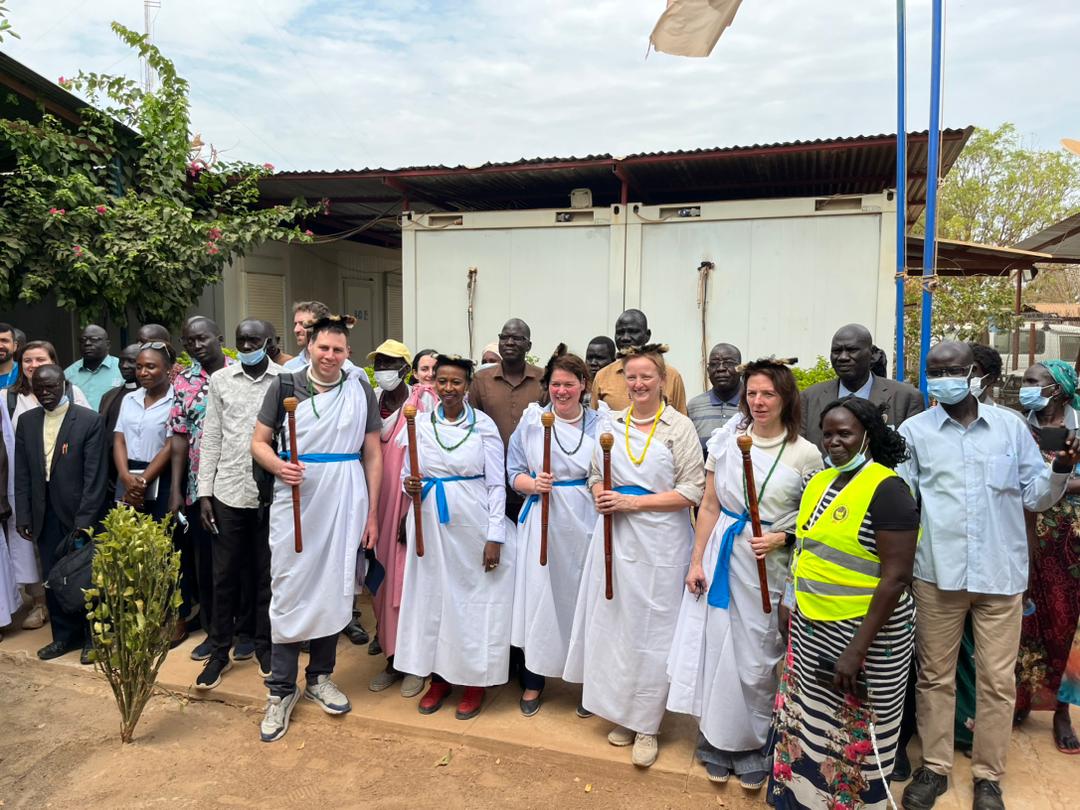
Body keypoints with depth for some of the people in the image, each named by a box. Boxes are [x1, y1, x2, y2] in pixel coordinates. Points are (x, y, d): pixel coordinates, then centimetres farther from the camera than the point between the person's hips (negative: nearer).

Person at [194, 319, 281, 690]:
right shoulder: (220, 380, 5)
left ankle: (265, 647, 26)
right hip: (228, 492, 2)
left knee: (267, 574, 11)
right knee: (224, 575, 9)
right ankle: (219, 652, 23)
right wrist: (204, 492, 1)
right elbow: (211, 438, 6)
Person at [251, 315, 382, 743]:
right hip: (295, 502, -1)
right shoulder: (285, 386, 1)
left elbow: (372, 456, 6)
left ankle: (320, 676, 28)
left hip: (344, 505, 1)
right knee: (289, 590, 3)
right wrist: (278, 466, -18)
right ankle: (281, 689, 16)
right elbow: (258, 442, 4)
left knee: (334, 588, 10)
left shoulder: (361, 391, 3)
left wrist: (372, 514, 3)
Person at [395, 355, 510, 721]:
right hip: (429, 524, 3)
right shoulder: (419, 424, 4)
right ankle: (439, 677, 28)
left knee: (475, 597, 5)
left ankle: (475, 681, 22)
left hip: (472, 525, -3)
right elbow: (408, 474, 11)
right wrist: (409, 486, -13)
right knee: (431, 595, 10)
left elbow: (496, 484, -5)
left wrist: (495, 537, -10)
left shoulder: (483, 425, -5)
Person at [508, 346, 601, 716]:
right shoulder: (532, 421, 2)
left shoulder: (598, 424, 4)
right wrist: (533, 484, -14)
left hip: (585, 522, 1)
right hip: (543, 521, 0)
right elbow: (514, 472, 5)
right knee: (539, 595, 3)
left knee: (583, 596, 7)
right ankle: (533, 681, 21)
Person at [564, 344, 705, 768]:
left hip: (660, 542, -4)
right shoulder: (610, 423, 9)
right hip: (614, 537, 4)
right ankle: (620, 714, 27)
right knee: (613, 623, 9)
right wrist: (602, 496, -7)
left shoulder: (680, 427, -4)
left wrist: (633, 501, -14)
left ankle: (646, 726, 19)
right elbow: (596, 475, 16)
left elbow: (692, 492, -8)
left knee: (652, 630, 4)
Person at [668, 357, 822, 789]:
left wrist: (779, 538, -15)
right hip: (722, 556, 2)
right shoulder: (726, 440, 0)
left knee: (757, 656, 8)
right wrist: (696, 561, 1)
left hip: (769, 566, -2)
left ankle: (754, 749, 29)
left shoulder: (806, 454, -5)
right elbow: (709, 505, 4)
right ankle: (716, 744, 27)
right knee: (715, 647, 7)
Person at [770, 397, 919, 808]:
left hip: (867, 631, -7)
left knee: (854, 735, 10)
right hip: (811, 628, 7)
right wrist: (791, 602, 13)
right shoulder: (819, 482, 5)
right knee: (807, 721, 19)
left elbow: (896, 578, -22)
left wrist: (856, 650, -23)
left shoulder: (887, 489, -18)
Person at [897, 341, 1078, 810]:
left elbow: (1036, 495, 7)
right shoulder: (913, 431, 1)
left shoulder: (1010, 426, 5)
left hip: (1001, 575, 1)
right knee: (935, 676, 11)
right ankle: (934, 768, 28)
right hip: (937, 574, -1)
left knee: (998, 681, 10)